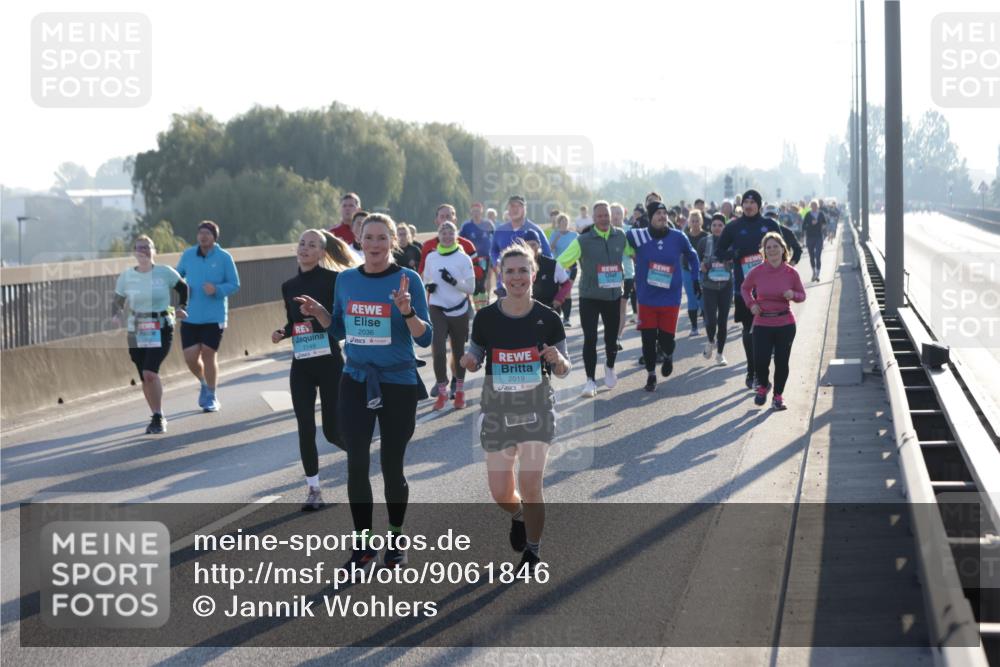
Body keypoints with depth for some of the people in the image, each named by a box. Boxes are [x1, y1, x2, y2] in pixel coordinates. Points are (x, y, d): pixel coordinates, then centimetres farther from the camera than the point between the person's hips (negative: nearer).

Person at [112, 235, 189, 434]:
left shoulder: (165, 273, -4)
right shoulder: (126, 277, 0)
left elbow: (183, 288, 13)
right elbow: (117, 302, 6)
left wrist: (181, 307, 3)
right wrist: (116, 315, -14)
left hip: (161, 330, -3)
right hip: (136, 333, 3)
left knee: (150, 372, -20)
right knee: (145, 378, 6)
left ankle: (158, 417, -6)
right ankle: (157, 418, 22)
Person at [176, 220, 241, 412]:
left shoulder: (224, 258, -6)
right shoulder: (188, 255, 4)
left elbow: (234, 285, -3)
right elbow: (177, 275, 17)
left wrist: (217, 289, -21)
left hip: (214, 317, -3)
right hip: (190, 316, 3)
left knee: (209, 354, -1)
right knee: (190, 357, -1)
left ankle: (211, 397, 16)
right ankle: (204, 384, 31)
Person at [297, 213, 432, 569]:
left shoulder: (408, 280, -9)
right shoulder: (346, 280, 4)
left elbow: (425, 338, -11)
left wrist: (407, 312, -28)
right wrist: (318, 313, -2)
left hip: (398, 383, -3)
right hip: (355, 382, 3)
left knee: (391, 466, 5)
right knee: (356, 464, -1)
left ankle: (396, 541, 24)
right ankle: (363, 543, 11)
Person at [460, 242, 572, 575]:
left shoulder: (548, 319, -6)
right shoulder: (486, 317, -5)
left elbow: (563, 370, 2)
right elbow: (475, 358, 7)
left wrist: (558, 361, -20)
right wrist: (469, 363, -15)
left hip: (536, 408, -2)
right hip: (497, 409, 2)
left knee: (530, 487, -9)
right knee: (500, 492, 5)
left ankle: (532, 553, 12)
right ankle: (518, 516, 42)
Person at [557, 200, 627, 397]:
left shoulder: (621, 237, 2)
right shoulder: (583, 240, -8)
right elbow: (562, 262, -12)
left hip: (613, 296, 3)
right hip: (589, 297, -3)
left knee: (611, 337, 12)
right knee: (590, 339, -7)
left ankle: (609, 367, 41)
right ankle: (590, 381, 4)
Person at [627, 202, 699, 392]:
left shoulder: (678, 238, -1)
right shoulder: (638, 236, -7)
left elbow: (691, 256, 15)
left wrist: (696, 279, 18)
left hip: (670, 299, 0)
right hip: (646, 297, 0)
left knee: (666, 338, 0)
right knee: (648, 339, 3)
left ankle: (668, 356, 37)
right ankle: (651, 375, 23)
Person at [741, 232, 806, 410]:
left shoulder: (791, 273, -4)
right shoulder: (756, 272, -4)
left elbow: (802, 295, 7)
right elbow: (745, 288, 14)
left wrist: (793, 295, -15)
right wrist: (751, 304, -2)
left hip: (785, 324, 0)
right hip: (762, 323, 0)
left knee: (781, 362, 2)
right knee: (760, 361, -8)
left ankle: (778, 395, 22)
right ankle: (763, 386, 24)